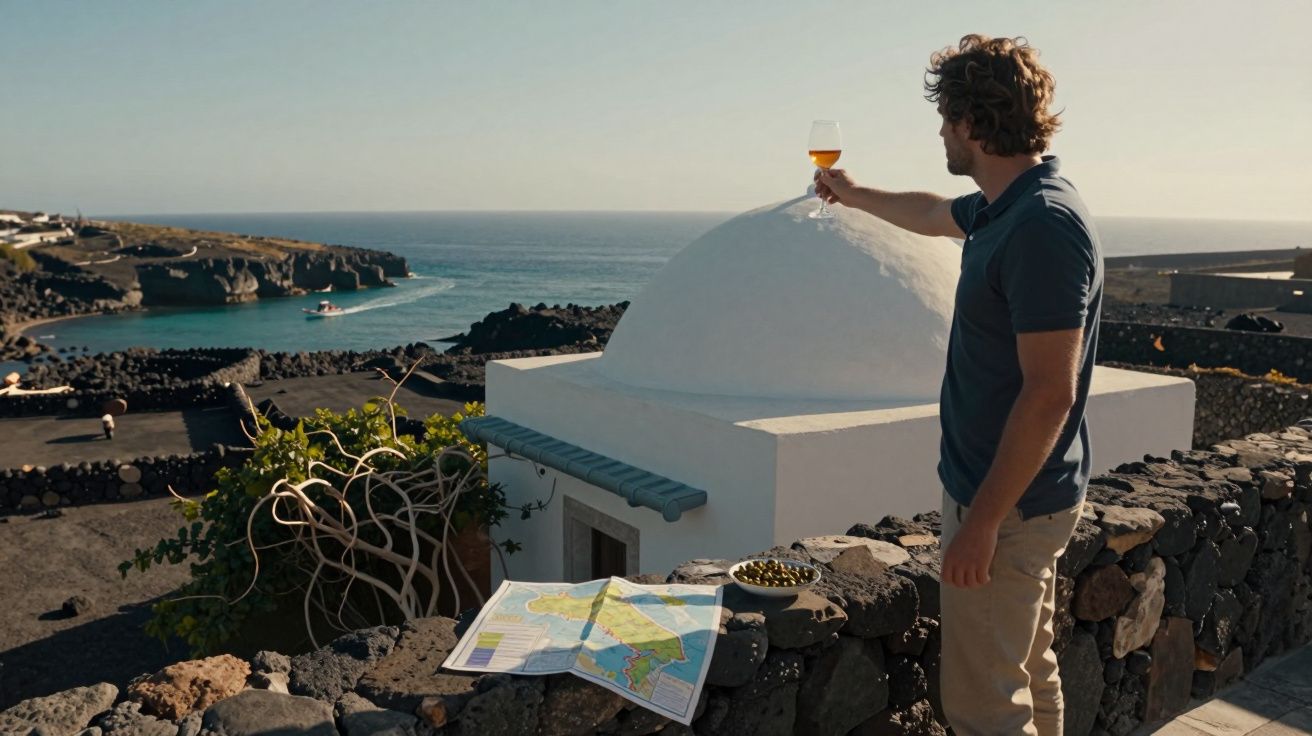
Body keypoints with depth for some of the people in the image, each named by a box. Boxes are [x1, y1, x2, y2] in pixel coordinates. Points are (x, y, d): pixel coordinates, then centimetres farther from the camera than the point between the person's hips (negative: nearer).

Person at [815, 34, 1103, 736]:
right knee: (1030, 673, 22)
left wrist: (982, 521, -23)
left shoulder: (1042, 225, -24)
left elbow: (1050, 392, -26)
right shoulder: (1003, 208, 7)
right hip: (1015, 495, 10)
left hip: (1007, 505, -10)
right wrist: (853, 193, 46)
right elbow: (930, 213, 30)